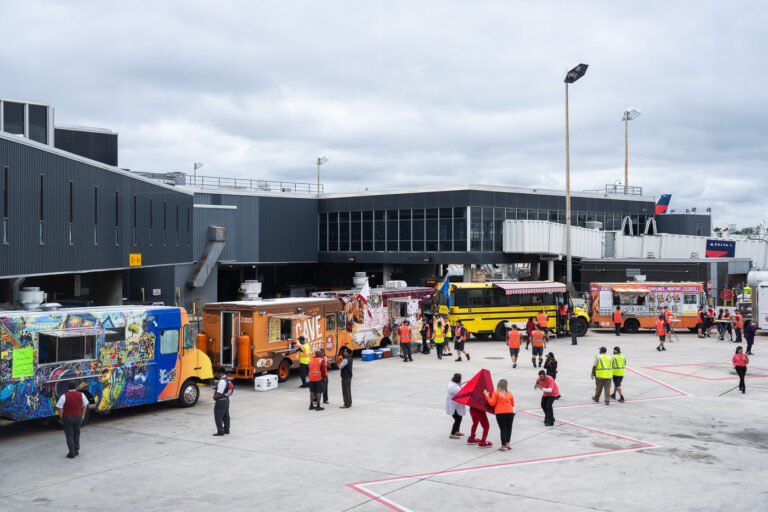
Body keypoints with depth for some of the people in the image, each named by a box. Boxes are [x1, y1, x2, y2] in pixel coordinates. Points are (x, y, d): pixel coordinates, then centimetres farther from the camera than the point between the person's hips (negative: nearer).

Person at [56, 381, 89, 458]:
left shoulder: (64, 396, -13)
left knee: (69, 436, 4)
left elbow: (60, 409, -13)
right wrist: (82, 416, 13)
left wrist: (61, 418, -2)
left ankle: (72, 453, 2)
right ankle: (76, 450, 23)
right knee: (76, 434, 21)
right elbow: (85, 406, 4)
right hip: (78, 417, 3)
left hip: (67, 418, -3)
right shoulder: (81, 395, -2)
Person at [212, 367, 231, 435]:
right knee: (226, 416, 17)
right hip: (226, 399, 10)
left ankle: (220, 431, 5)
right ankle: (226, 429, 27)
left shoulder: (222, 381, -25)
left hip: (220, 401, -10)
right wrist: (216, 388, 7)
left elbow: (219, 393, -26)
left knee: (218, 417, 1)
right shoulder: (226, 379, 7)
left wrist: (214, 397, -9)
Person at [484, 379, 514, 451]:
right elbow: (512, 404, 16)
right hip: (510, 413, 3)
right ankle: (507, 443, 18)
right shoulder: (509, 393, 10)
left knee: (503, 429, 1)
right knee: (509, 428, 16)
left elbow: (492, 403, -6)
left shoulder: (496, 393, -4)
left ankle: (503, 446, 3)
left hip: (500, 413, -3)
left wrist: (487, 395, 1)